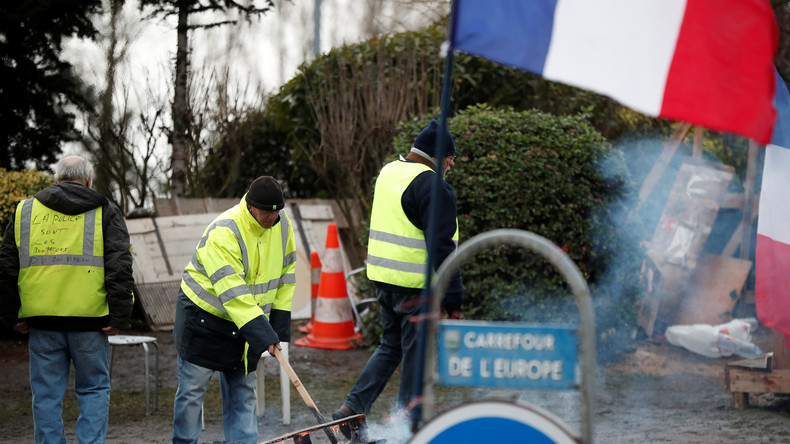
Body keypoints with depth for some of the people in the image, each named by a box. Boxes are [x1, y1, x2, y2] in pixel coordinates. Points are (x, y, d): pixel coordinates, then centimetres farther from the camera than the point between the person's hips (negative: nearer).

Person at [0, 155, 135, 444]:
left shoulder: (24, 211, 11)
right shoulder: (105, 213, 4)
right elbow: (119, 267, -5)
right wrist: (119, 316, -6)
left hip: (41, 318, 2)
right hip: (89, 318, -2)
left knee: (46, 393, 8)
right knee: (94, 389, 8)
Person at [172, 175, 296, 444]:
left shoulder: (281, 224, -6)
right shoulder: (223, 232, -28)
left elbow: (286, 273, 6)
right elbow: (232, 294, -32)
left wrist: (279, 325, 1)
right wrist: (262, 335, -36)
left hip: (245, 321, 6)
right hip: (204, 315, -6)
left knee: (243, 392, 8)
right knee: (192, 389, 0)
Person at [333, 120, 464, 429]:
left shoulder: (388, 172, 12)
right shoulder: (433, 187, -15)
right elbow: (442, 247, -19)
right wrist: (453, 299, -17)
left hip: (382, 276, 8)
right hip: (415, 285, -8)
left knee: (391, 345, 19)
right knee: (416, 354, 3)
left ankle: (352, 408, 12)